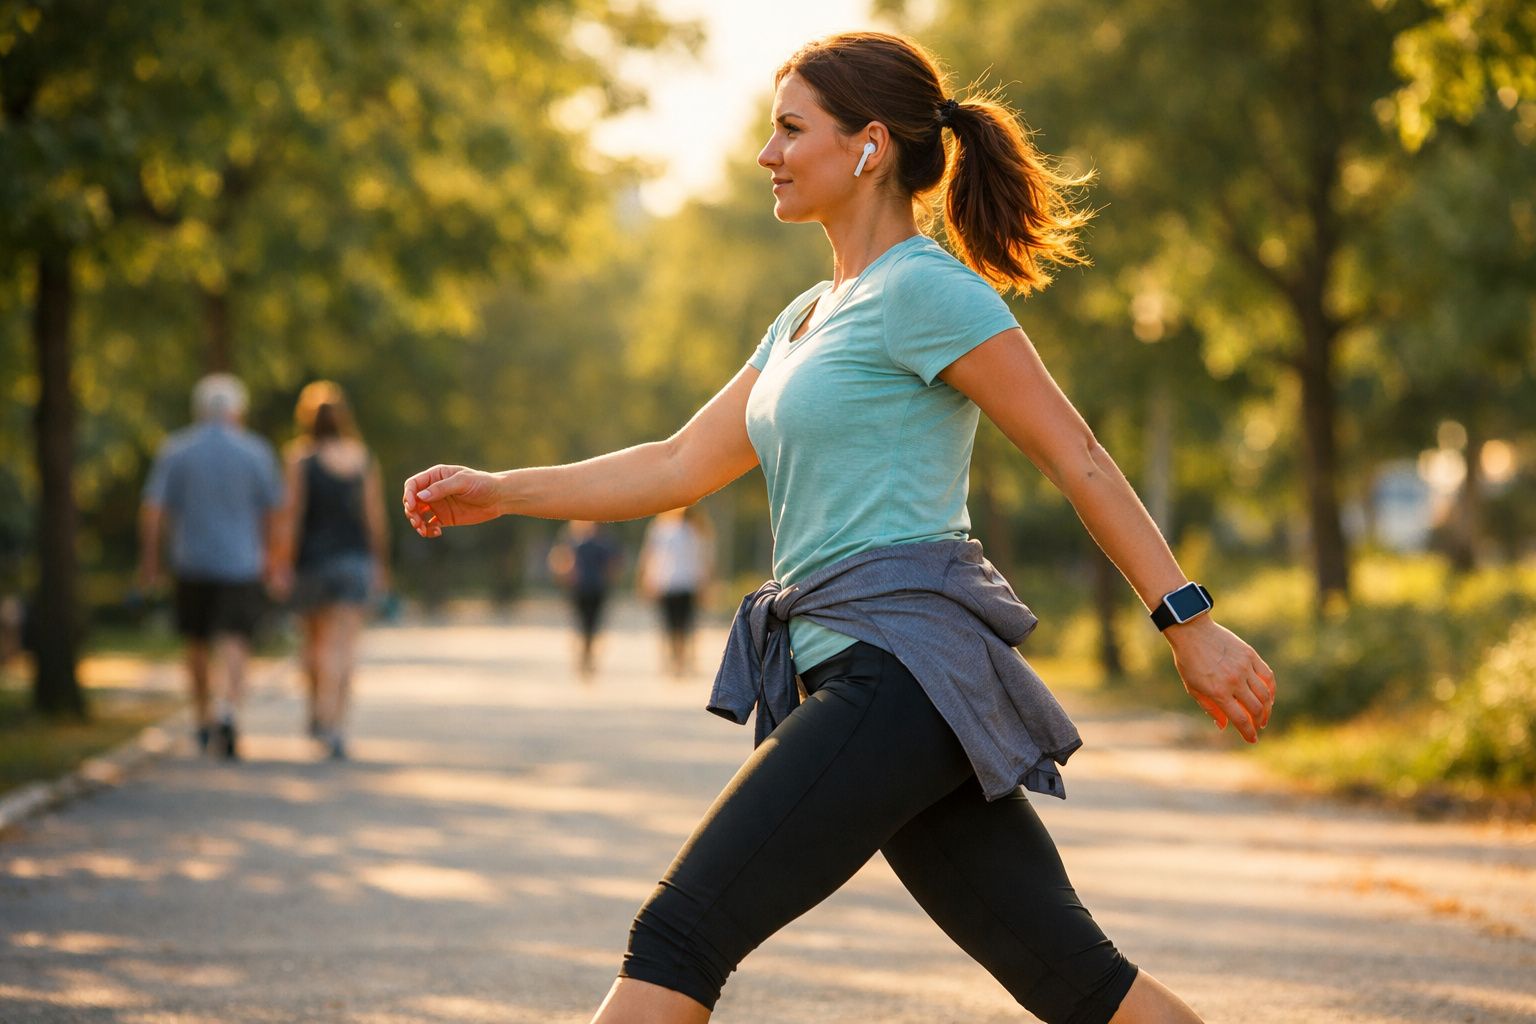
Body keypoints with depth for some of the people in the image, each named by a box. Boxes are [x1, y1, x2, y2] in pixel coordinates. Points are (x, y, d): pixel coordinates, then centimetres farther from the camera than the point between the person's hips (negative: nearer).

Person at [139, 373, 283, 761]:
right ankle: (227, 710, -30)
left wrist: (149, 560, 4)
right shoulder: (256, 451, -1)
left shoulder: (175, 450, -1)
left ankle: (204, 722, 29)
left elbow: (152, 510, -5)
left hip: (192, 564, 2)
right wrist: (270, 555, 17)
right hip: (241, 564, -1)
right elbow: (272, 510, 4)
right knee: (233, 643, -6)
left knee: (198, 645, 17)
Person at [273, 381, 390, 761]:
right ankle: (336, 724, -11)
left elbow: (293, 513, -9)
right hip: (356, 558, 2)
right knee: (344, 645, -2)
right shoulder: (364, 458, 3)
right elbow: (375, 516, 5)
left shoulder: (301, 458, -6)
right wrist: (380, 564, 13)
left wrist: (287, 563, -5)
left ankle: (318, 712, 18)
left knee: (314, 640, 16)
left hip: (313, 558, -2)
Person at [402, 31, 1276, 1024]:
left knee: (677, 936, -12)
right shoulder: (809, 317, 23)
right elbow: (681, 466, 23)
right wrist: (499, 492, 19)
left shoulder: (925, 290, -5)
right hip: (865, 675, 9)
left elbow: (1076, 457, -7)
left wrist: (1190, 622, -10)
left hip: (906, 662, -9)